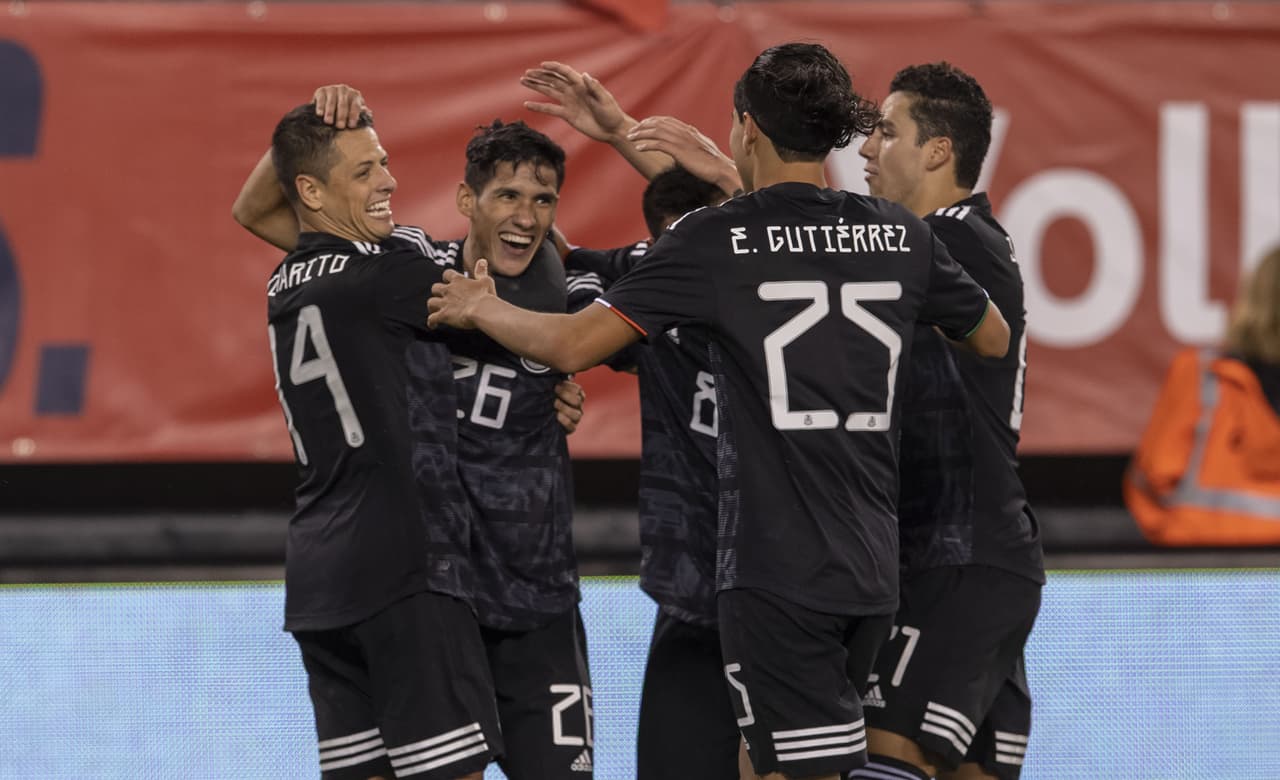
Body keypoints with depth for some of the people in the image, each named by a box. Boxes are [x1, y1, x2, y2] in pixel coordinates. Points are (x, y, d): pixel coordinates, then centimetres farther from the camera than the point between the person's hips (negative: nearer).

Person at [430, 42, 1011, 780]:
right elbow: (995, 339, 22)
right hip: (871, 566, 6)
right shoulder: (902, 235, 6)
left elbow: (573, 345, -10)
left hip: (777, 570, -6)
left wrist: (481, 308, 10)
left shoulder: (714, 241, -8)